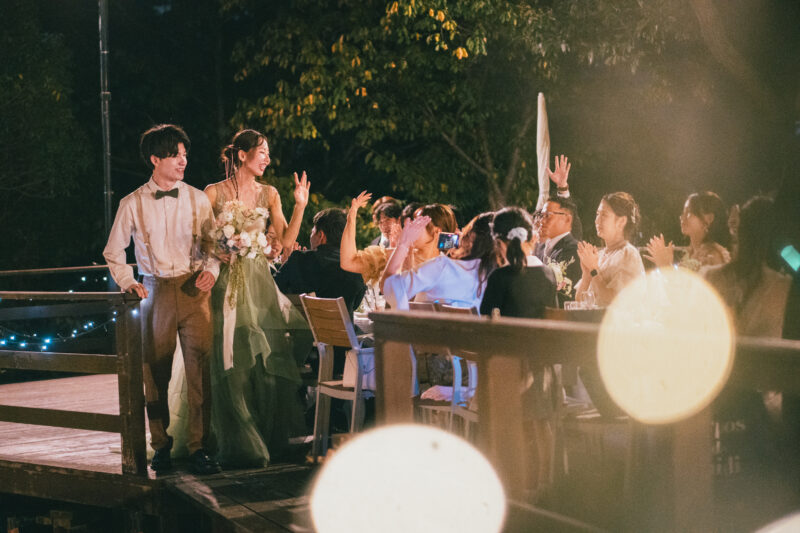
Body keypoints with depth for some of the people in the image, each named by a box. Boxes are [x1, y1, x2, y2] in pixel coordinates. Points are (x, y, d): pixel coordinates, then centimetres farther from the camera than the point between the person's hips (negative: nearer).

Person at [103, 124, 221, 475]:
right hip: (155, 291, 0)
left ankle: (198, 446, -2)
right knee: (155, 371, 2)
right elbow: (113, 252, 11)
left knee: (199, 366, -7)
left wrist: (210, 271, -4)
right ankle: (161, 445, 14)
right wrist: (128, 282, -3)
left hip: (193, 289, 1)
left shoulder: (197, 199, 8)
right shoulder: (133, 205, 4)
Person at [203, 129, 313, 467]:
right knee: (234, 363, -4)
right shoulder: (214, 193, 0)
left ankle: (269, 437, 14)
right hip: (228, 282, -4)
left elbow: (286, 240, 5)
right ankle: (241, 446, 2)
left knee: (268, 359, 2)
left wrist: (300, 206, -3)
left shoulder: (268, 194, 11)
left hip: (259, 280, 4)